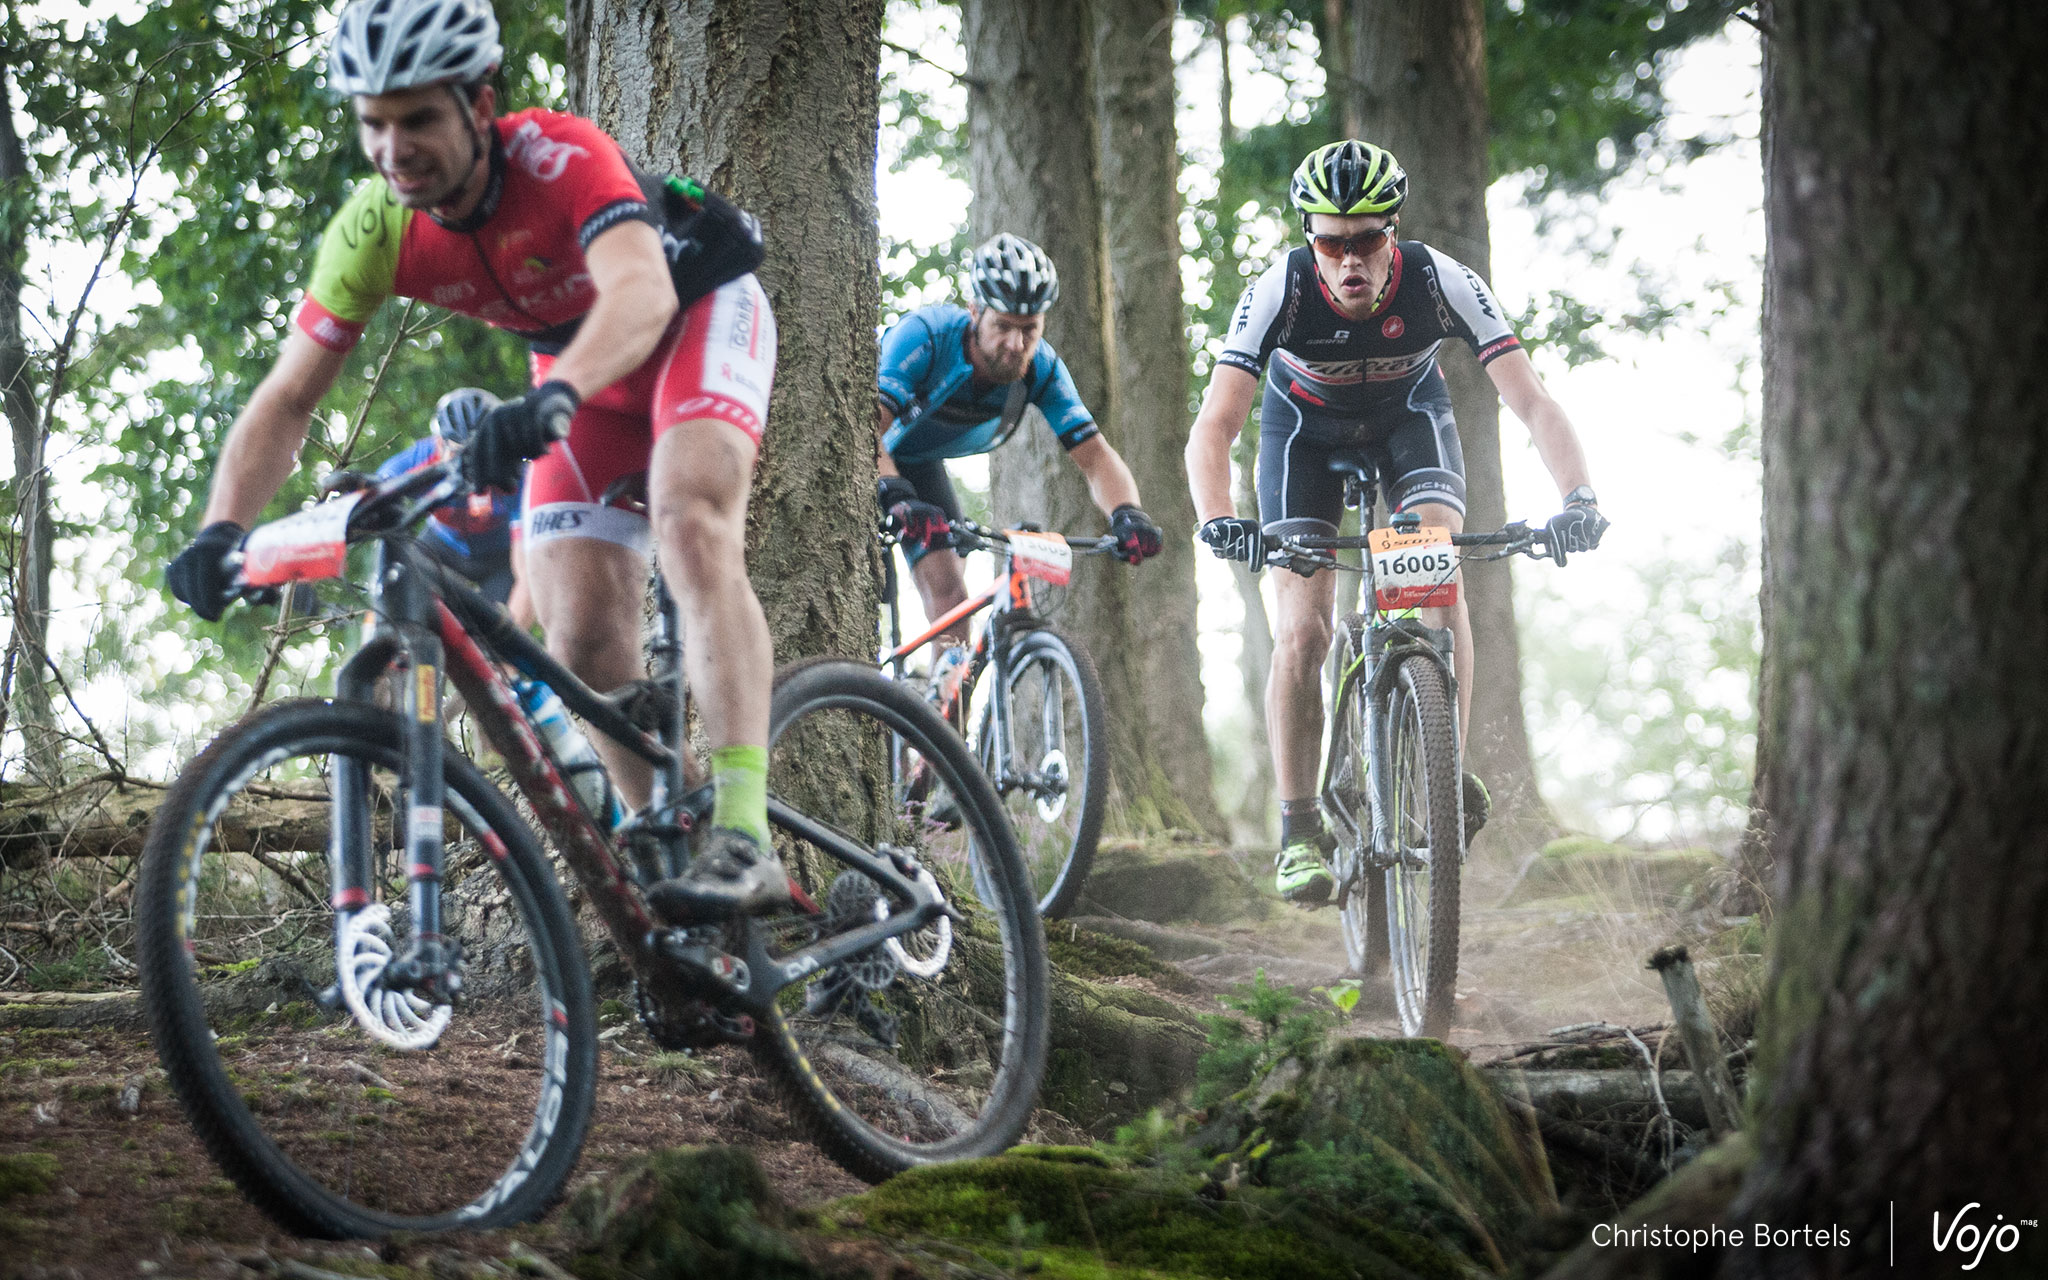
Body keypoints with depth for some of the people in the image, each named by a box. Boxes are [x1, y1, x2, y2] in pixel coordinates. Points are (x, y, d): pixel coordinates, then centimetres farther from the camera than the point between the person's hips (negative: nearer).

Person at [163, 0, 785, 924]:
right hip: (582, 363, 6)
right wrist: (222, 528, -35)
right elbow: (287, 398, -18)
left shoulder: (560, 158, -36)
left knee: (690, 525, -32)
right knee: (580, 634, -9)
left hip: (695, 308, -5)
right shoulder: (372, 233, -21)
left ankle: (745, 839, -37)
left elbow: (642, 291, -52)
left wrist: (554, 397, -71)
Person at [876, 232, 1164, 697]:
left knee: (951, 602, -8)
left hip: (920, 466, 4)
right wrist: (898, 500, -63)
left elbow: (1095, 455, -23)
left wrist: (1127, 514, -44)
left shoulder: (1042, 370, -22)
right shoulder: (926, 335, -36)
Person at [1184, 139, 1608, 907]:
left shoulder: (1439, 283, -33)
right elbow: (1213, 426, -39)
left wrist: (1579, 498, -52)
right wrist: (1217, 520, -57)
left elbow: (1533, 403, -35)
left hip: (1408, 412, 1)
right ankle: (1299, 830, -3)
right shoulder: (1280, 292, -34)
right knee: (1302, 629, -13)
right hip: (1305, 420, 0)